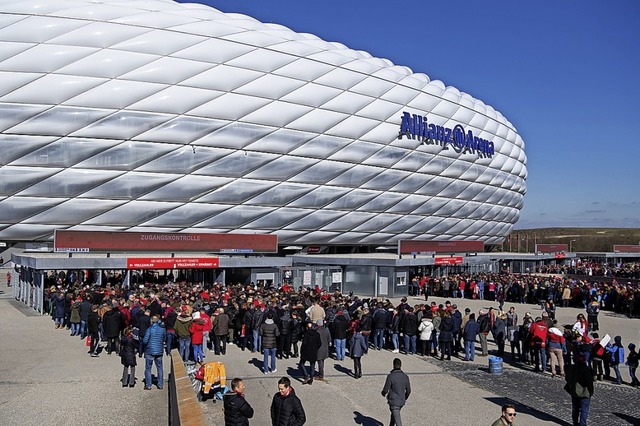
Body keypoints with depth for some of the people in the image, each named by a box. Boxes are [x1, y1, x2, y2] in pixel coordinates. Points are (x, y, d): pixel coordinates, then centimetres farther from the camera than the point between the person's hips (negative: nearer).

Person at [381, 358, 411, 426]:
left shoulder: (390, 376, -18)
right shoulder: (405, 376, -3)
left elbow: (385, 389, -13)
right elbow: (408, 391, 5)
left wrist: (383, 393, 11)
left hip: (393, 402, -6)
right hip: (402, 402, 6)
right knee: (394, 415, 29)